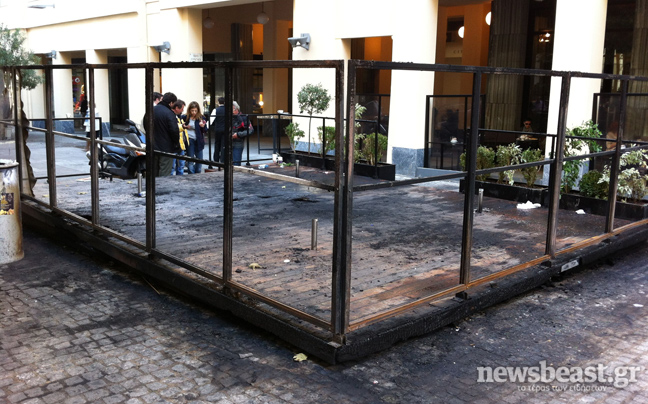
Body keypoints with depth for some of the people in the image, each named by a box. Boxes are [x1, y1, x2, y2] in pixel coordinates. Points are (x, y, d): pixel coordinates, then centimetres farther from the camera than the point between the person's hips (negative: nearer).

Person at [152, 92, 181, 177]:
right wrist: (177, 144, -4)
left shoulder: (152, 110, 6)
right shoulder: (169, 113, -17)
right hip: (166, 148, -7)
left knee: (154, 172, 17)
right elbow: (174, 131, -20)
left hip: (153, 147, 7)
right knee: (165, 173, -4)